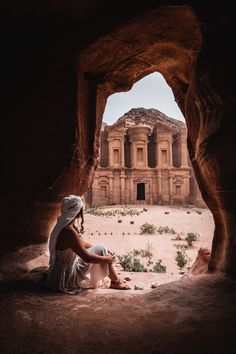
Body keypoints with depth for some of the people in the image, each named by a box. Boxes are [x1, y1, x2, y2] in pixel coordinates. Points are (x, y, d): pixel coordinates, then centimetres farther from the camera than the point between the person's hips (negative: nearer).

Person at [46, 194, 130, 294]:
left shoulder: (65, 225, 1)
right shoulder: (69, 231, -29)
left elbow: (83, 244, 13)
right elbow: (87, 258, -26)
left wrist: (105, 252, 8)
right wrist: (107, 259, -10)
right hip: (66, 277, -9)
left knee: (101, 250, 13)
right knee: (100, 249, -7)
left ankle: (115, 279, 20)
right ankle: (116, 281, 10)